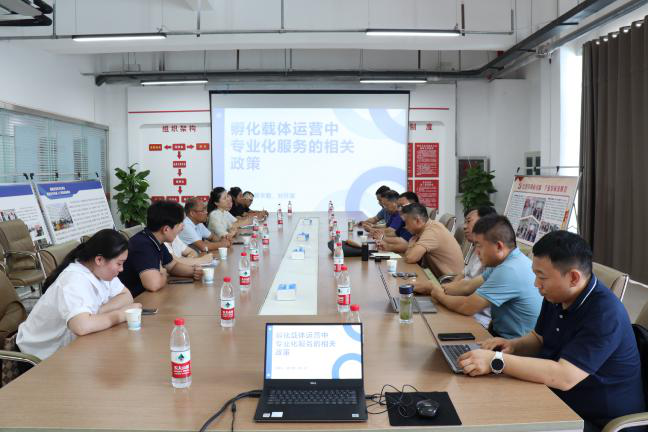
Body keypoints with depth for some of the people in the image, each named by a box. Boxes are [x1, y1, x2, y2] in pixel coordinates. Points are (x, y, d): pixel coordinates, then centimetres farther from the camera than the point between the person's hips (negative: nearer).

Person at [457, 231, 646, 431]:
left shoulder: (605, 314, -26)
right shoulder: (556, 296, 0)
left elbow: (564, 377, -33)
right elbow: (538, 338, 17)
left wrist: (496, 361, -33)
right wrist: (514, 345, -5)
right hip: (560, 404, 8)